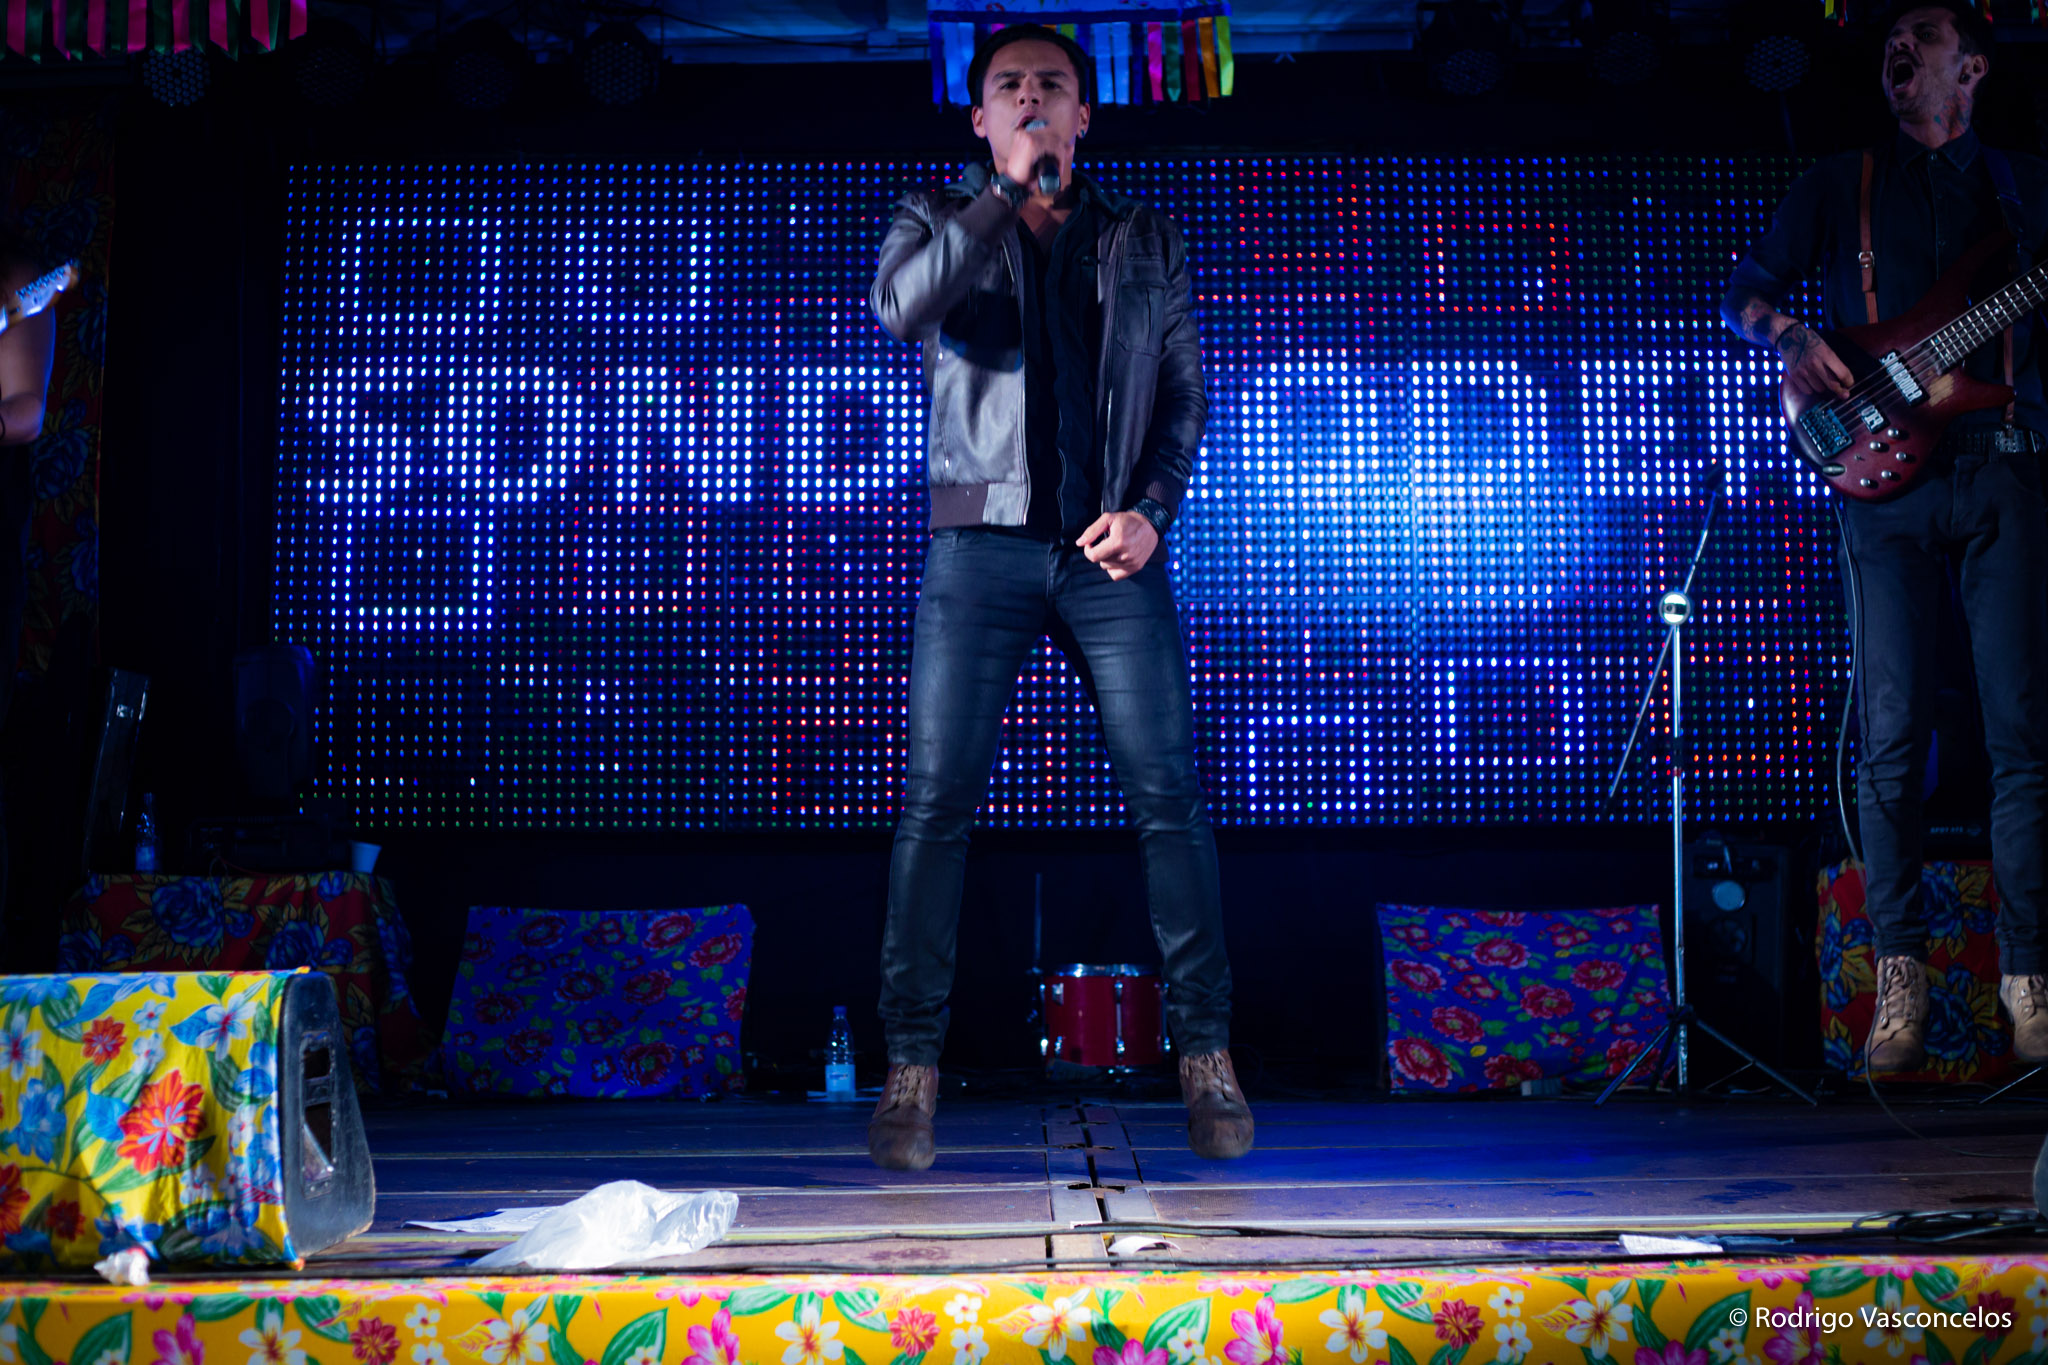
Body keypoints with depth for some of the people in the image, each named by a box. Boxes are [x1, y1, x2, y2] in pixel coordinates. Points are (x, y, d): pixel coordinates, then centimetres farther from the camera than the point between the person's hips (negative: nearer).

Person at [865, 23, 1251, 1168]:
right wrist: (1007, 187, -10)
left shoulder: (1146, 242, 15)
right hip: (982, 548, -1)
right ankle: (913, 1065, 3)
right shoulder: (940, 220, 12)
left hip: (1115, 553, 1)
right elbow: (903, 306, -11)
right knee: (936, 802, -5)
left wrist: (1152, 511, -4)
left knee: (1171, 796, -4)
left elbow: (1187, 391, 12)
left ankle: (1206, 1052, 6)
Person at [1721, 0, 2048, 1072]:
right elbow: (1743, 291, 15)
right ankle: (1900, 977, 3)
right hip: (1888, 472, -1)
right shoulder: (1840, 184, 17)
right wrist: (1792, 338, -6)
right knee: (1892, 735, -5)